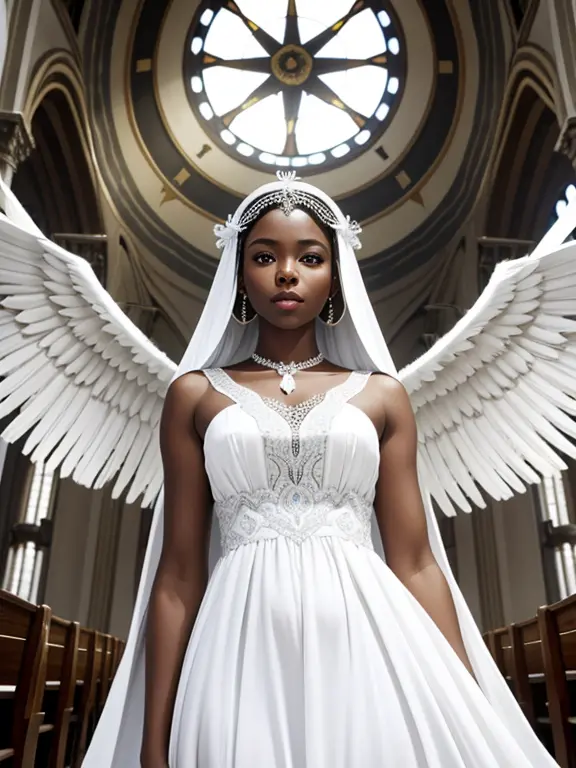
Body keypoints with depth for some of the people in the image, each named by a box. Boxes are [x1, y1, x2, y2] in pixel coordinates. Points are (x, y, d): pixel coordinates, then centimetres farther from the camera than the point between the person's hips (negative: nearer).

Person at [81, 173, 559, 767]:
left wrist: (472, 716, 2)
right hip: (245, 653, 0)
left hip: (366, 648, 1)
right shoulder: (195, 394, 5)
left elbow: (416, 564, 5)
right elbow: (178, 574, 3)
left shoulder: (382, 395, 7)